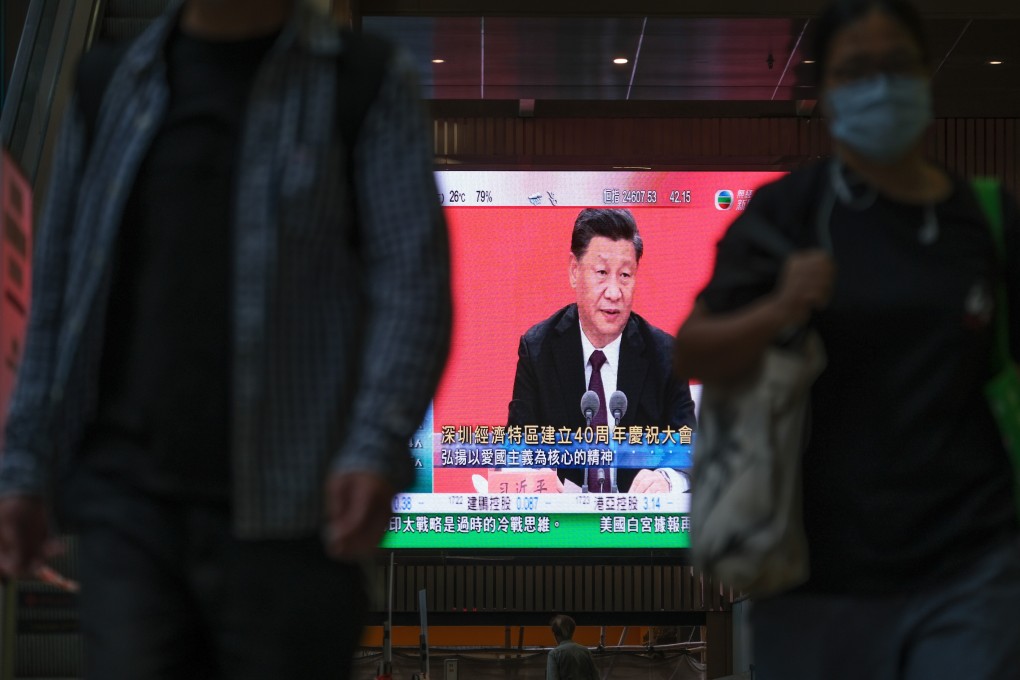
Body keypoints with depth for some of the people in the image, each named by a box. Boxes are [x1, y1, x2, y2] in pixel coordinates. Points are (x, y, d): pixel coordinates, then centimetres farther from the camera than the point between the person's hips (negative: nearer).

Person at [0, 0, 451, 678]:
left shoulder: (367, 83, 0)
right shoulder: (110, 84, 11)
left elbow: (413, 285, -8)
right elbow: (62, 289, 13)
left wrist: (377, 452, -22)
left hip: (289, 508, -2)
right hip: (132, 502, 2)